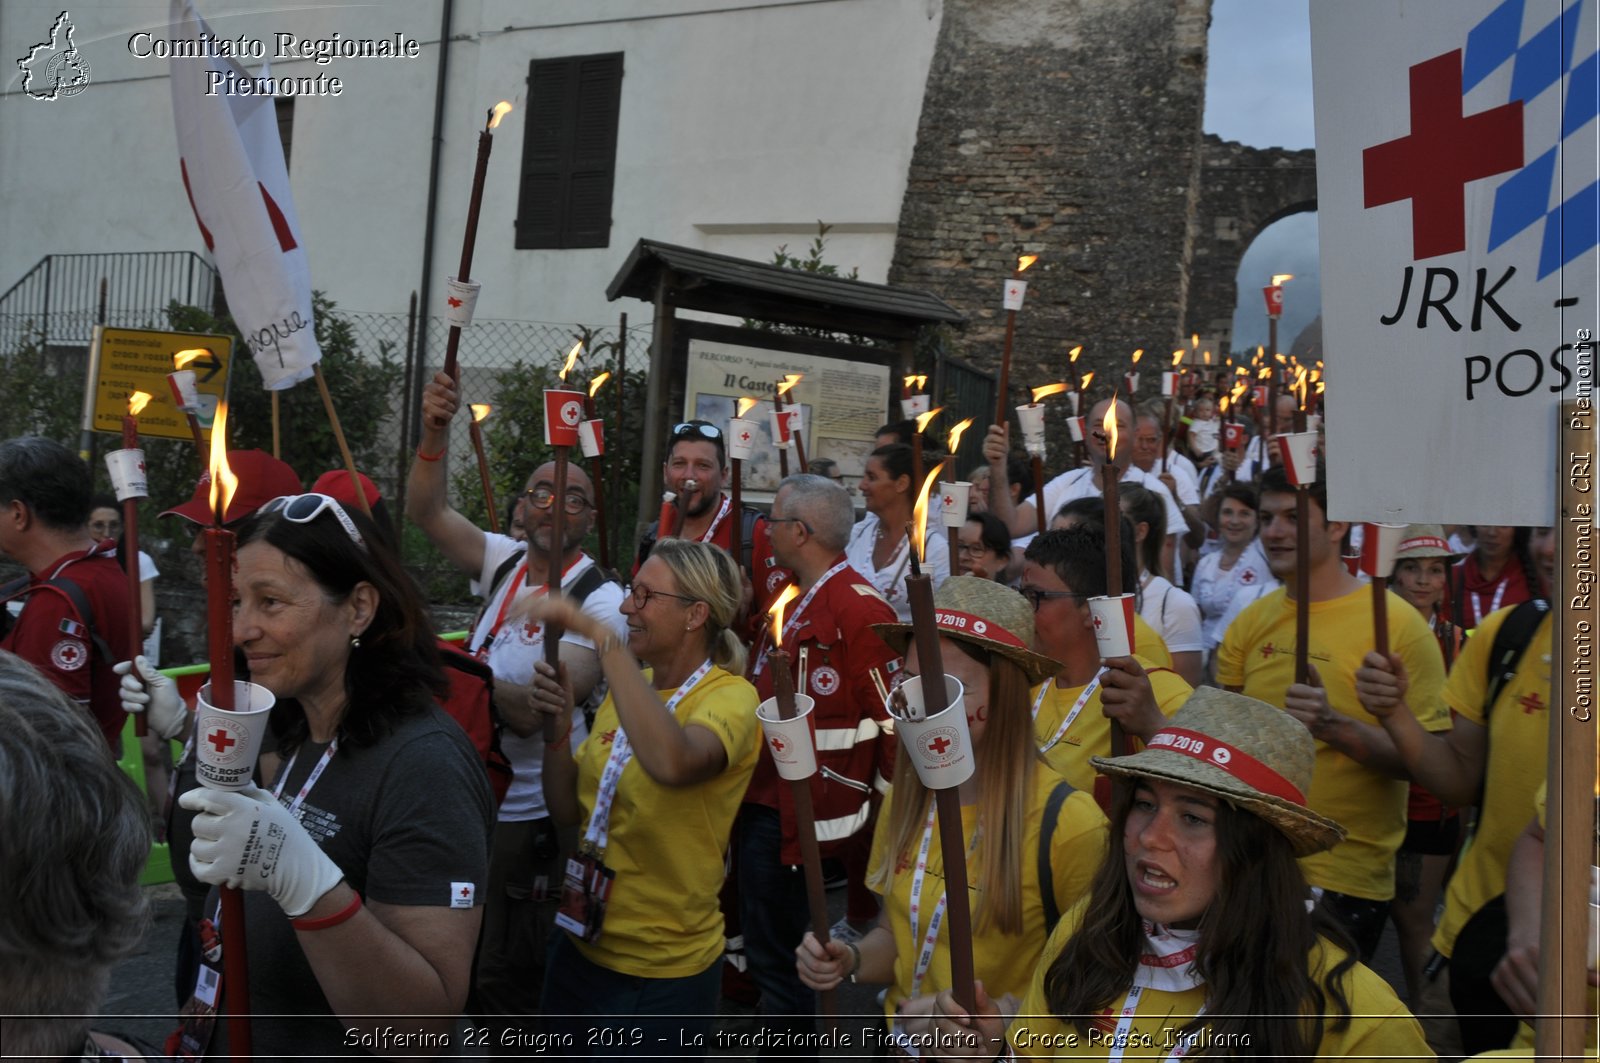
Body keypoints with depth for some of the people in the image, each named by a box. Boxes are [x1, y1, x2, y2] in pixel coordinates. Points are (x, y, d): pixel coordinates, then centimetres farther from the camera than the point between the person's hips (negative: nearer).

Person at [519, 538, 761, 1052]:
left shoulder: (731, 697, -19)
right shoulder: (628, 684, 5)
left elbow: (672, 763, -42)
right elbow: (569, 809, 7)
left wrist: (599, 633, -39)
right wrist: (558, 727, -11)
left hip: (663, 973, -7)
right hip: (580, 945, 7)